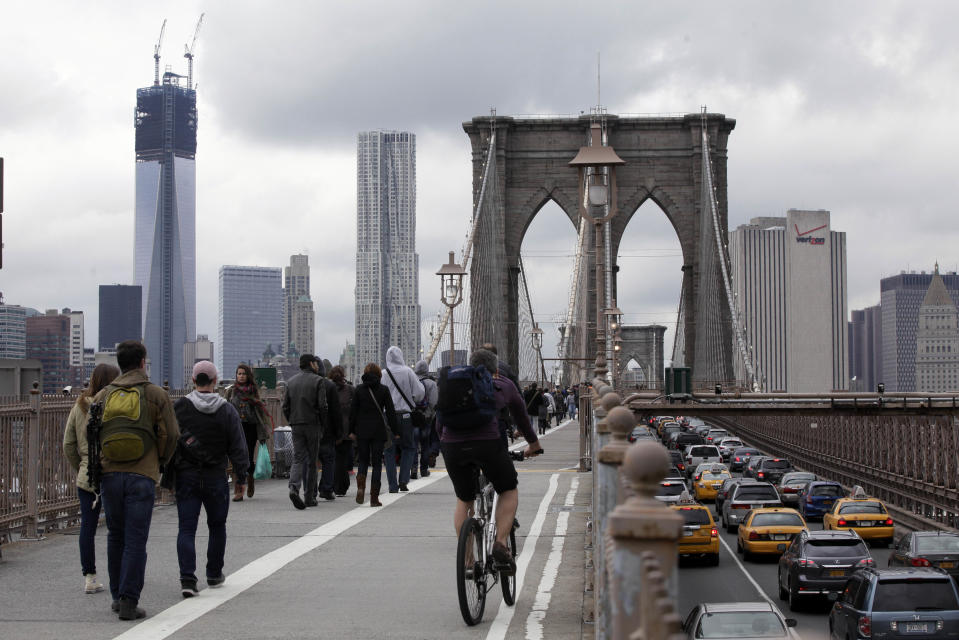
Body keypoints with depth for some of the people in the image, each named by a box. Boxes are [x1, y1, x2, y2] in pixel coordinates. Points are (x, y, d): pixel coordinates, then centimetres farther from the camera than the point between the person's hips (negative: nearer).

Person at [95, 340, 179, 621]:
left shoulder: (103, 396, 7)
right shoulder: (156, 395, -1)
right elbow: (170, 435, -2)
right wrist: (161, 461, 15)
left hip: (109, 474, 3)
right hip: (142, 476, -3)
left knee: (115, 536, 16)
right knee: (135, 540, -1)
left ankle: (117, 596, 22)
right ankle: (128, 601, -4)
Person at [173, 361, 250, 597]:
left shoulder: (179, 407, -4)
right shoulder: (227, 410, -3)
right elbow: (238, 448, -2)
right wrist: (241, 478, 8)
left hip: (186, 477, 0)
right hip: (215, 478, 0)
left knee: (186, 529, 0)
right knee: (217, 526, 17)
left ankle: (187, 578, -12)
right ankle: (214, 575, 26)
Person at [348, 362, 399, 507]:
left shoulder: (359, 389, 0)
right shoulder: (384, 390, -3)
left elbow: (353, 411, 2)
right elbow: (391, 412, -3)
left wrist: (352, 431, 8)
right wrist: (395, 431, 2)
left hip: (362, 431, 1)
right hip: (378, 431, -1)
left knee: (363, 460, 14)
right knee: (376, 463, 5)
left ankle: (360, 486, -12)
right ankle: (374, 498, 1)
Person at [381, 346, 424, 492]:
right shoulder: (407, 372, -5)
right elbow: (420, 392, -4)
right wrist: (413, 402, 16)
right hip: (405, 414, -1)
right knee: (409, 447, 12)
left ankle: (392, 485, 4)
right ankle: (403, 480, -1)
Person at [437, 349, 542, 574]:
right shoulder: (504, 386, 23)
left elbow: (439, 424, 27)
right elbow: (521, 415, 36)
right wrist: (533, 444, 52)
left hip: (452, 446, 3)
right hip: (487, 443, -2)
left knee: (463, 501, 22)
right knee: (509, 491, 21)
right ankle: (501, 544, 3)